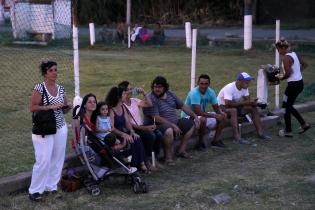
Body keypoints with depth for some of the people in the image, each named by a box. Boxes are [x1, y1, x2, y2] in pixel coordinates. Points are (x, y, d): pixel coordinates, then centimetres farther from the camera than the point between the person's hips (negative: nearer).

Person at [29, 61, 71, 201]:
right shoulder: (39, 88, -8)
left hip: (61, 128, 6)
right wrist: (50, 106, -20)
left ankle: (51, 187, 19)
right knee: (44, 160, -8)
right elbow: (32, 108, -14)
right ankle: (35, 190, 3)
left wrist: (67, 107, -5)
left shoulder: (61, 89, 8)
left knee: (58, 159, 6)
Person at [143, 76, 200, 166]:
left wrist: (195, 116, 9)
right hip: (158, 125, -9)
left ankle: (181, 150, 14)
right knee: (169, 130, -39)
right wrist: (173, 126, -24)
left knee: (191, 124, 12)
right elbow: (156, 118, -23)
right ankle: (168, 156, -16)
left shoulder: (170, 94, 9)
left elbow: (183, 106, 17)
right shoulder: (151, 99, -17)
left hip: (174, 123, 9)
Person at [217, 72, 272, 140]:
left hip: (235, 106, 8)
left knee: (253, 108, -8)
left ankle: (260, 133, -7)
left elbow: (248, 100, -1)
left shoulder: (245, 88, -5)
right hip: (223, 107, -8)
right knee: (233, 110, -40)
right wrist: (244, 103, -28)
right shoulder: (229, 88, -28)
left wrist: (253, 102, -25)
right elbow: (228, 103, -35)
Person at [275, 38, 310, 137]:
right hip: (300, 83, 9)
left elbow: (288, 74, -24)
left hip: (293, 84, -9)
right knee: (289, 106, 21)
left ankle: (288, 131, 10)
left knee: (286, 107, 5)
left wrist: (281, 78, -6)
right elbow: (304, 64, 19)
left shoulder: (286, 57, -18)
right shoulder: (294, 54, 9)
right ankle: (304, 124, 19)